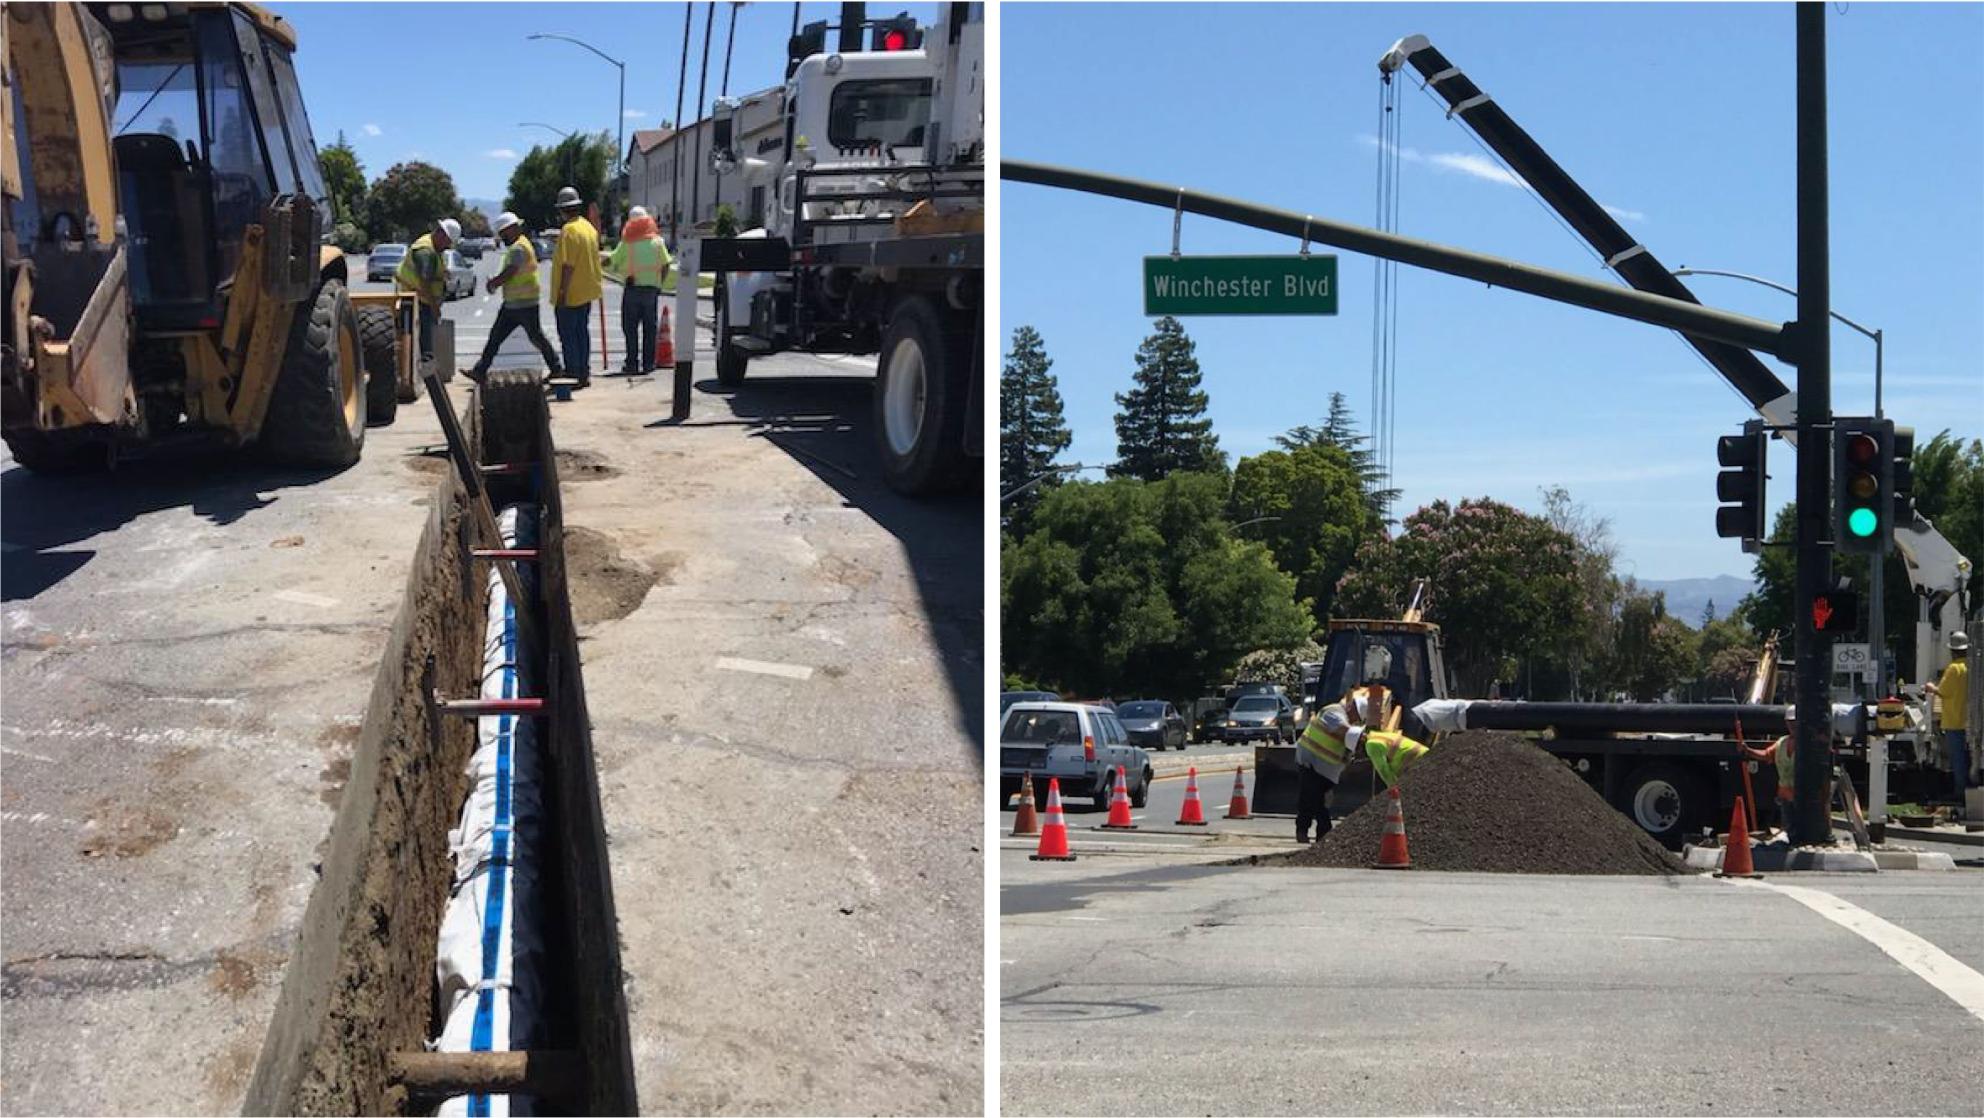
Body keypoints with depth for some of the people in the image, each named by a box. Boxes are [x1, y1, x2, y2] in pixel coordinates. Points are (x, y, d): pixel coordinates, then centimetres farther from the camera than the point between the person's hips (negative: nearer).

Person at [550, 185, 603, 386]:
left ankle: (573, 375, -3)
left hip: (570, 294, -9)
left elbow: (568, 265, -22)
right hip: (587, 292, 9)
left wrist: (562, 292, -20)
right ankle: (584, 373, 18)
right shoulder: (589, 227, 10)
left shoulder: (569, 230, -18)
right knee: (582, 332, 15)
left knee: (568, 334, -2)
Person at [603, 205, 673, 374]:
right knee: (650, 327, 8)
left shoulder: (626, 242, -3)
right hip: (652, 287, 2)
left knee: (630, 328, 5)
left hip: (632, 286, -2)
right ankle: (648, 363, 8)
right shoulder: (657, 240, 3)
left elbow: (612, 262, -3)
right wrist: (660, 283, 11)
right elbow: (666, 264, 1)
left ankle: (632, 363, 1)